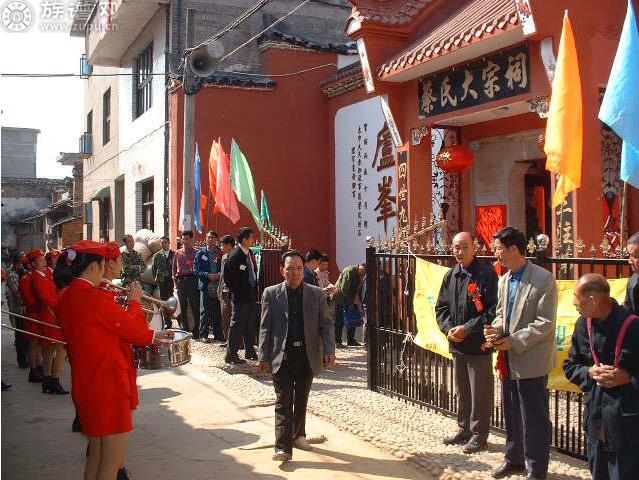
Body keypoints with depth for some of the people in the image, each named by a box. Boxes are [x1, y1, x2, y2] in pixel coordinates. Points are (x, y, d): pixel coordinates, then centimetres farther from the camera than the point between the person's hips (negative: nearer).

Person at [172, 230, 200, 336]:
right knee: (182, 308, 7)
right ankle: (185, 330, 14)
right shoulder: (178, 253, 16)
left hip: (192, 280, -4)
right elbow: (174, 268, 19)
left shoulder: (196, 253, 3)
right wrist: (175, 280, 9)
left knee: (195, 307, -7)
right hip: (181, 282, 4)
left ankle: (196, 332, -1)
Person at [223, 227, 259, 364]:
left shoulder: (249, 253, 10)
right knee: (237, 324, -2)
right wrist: (236, 291, -14)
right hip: (240, 297, -8)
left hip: (251, 296, 8)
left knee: (250, 325, 16)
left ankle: (250, 352, 27)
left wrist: (255, 290, 10)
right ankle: (231, 354, 6)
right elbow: (227, 276, -16)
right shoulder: (235, 255, -16)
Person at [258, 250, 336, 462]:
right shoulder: (271, 294, -1)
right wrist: (263, 356, -4)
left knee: (301, 399, 15)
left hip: (307, 355, 2)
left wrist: (329, 351, -8)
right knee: (284, 400, -4)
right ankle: (283, 447, -1)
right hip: (282, 355, -2)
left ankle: (298, 435, 33)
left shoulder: (316, 294, 2)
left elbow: (326, 324, 3)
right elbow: (265, 327, 0)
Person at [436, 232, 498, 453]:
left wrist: (468, 328, -17)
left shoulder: (486, 273, -11)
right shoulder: (451, 275, 10)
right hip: (456, 343, 7)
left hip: (478, 343, -6)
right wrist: (448, 329, -3)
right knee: (461, 390, 17)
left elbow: (493, 309, -15)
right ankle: (464, 429, 31)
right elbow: (441, 307, 14)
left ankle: (479, 433, 15)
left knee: (480, 391, 3)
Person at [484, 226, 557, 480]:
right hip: (509, 360, 7)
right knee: (511, 414, 19)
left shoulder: (543, 279, -14)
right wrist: (495, 329, -4)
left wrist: (514, 341, -20)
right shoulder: (504, 280, 9)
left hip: (530, 361, -7)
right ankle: (514, 459, 35)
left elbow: (545, 323, -18)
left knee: (534, 418, 4)